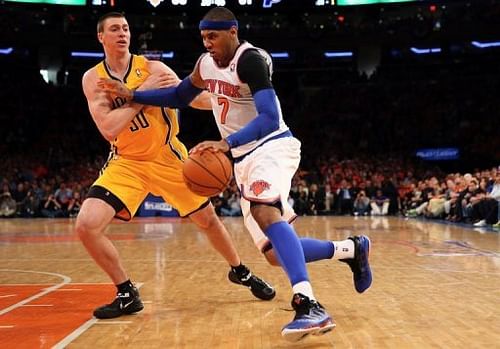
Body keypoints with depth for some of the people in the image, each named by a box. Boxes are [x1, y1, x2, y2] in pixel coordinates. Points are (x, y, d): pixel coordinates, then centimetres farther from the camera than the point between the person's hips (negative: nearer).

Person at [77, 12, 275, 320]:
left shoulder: (152, 68, -8)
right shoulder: (93, 79, -6)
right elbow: (108, 128, -19)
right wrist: (143, 94, -21)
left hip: (168, 158, 0)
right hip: (127, 162, 0)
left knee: (207, 219, 9)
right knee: (87, 225, -18)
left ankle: (240, 272, 37)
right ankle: (127, 295, 1)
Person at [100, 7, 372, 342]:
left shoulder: (251, 60, -17)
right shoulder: (206, 64, 8)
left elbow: (270, 118, -29)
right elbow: (179, 96, 25)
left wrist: (227, 143, -43)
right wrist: (131, 94, 15)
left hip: (272, 147, -8)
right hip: (245, 159, 8)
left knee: (263, 211, -39)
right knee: (276, 254, 2)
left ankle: (309, 306, -46)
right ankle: (351, 248, 21)